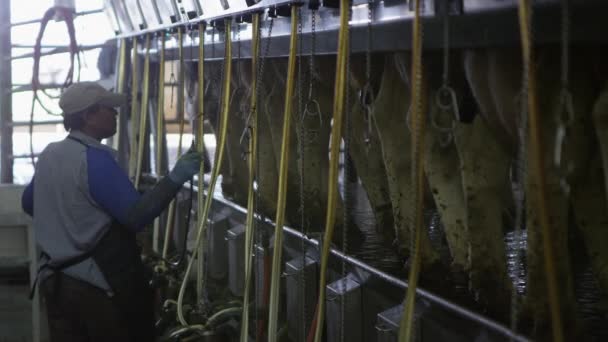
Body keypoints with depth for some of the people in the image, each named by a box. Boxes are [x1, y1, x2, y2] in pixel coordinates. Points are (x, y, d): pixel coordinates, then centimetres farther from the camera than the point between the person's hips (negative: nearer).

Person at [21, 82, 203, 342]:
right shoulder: (95, 159, -17)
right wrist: (174, 179, -27)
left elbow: (29, 203, 27)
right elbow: (135, 216, -24)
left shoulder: (49, 155, 10)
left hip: (55, 280, 8)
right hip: (100, 285, -8)